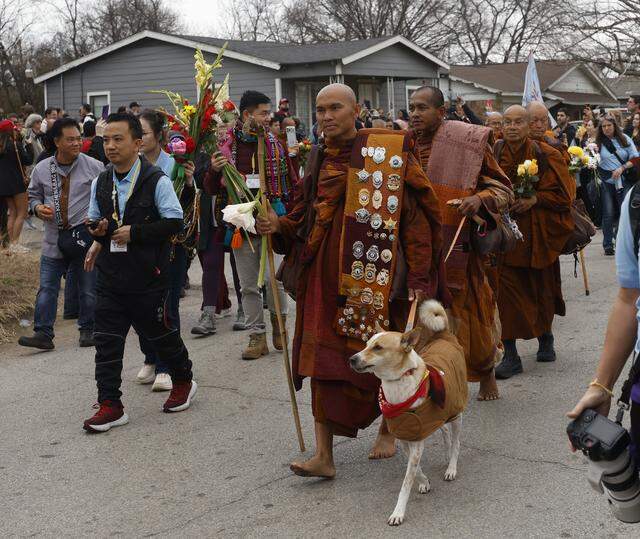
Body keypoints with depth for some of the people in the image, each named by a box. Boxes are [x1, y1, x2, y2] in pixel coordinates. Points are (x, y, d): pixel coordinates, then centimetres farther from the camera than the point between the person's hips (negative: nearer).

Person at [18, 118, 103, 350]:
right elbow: (33, 195, 16)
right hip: (54, 238, 2)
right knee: (47, 288, 0)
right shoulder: (42, 169, 3)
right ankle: (43, 333, 4)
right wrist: (38, 207, -5)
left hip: (85, 236, -2)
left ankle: (87, 330, 23)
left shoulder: (94, 167, -4)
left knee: (88, 289, 7)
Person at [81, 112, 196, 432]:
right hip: (111, 275, 5)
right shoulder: (101, 183, 6)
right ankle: (110, 406, 7)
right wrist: (98, 230, -5)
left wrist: (135, 233, -20)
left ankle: (183, 381, 36)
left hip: (148, 276, -5)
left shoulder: (156, 180, -11)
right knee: (107, 341, 1)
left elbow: (175, 222, -13)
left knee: (160, 333, 11)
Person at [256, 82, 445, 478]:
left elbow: (416, 215, -7)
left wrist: (418, 276, -11)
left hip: (375, 275, -4)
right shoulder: (319, 159, 9)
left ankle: (388, 429, 34)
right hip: (326, 274, 4)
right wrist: (279, 225, -5)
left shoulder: (388, 152, -6)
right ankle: (324, 454, 2)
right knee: (323, 356, -2)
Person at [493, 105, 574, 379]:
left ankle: (545, 339, 38)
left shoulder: (545, 155, -5)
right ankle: (510, 356, -1)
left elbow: (562, 192, -4)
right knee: (507, 290, -6)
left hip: (538, 232, -1)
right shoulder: (494, 153, 1)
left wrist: (534, 199, -16)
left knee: (540, 290, 12)